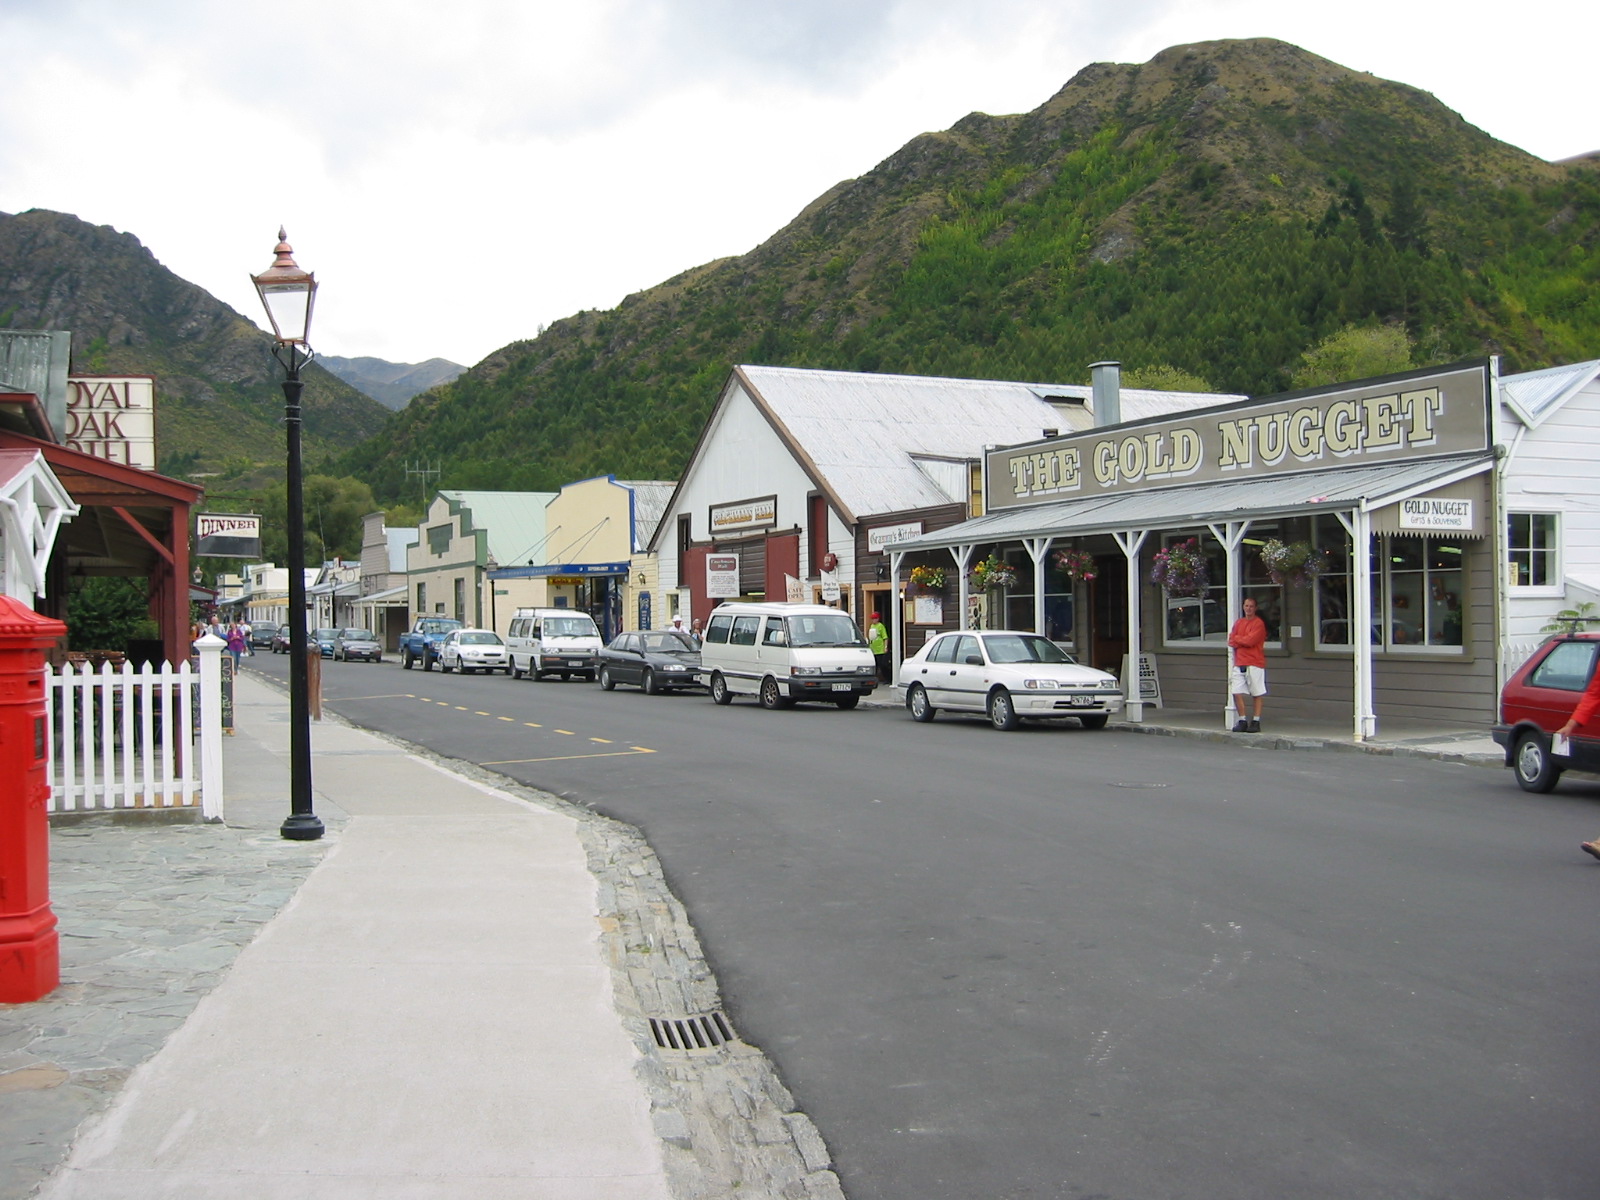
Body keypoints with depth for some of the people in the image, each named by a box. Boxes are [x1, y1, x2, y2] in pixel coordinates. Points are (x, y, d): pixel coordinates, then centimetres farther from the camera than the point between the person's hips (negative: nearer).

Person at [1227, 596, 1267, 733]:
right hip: (1239, 664, 6)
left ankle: (1256, 721, 5)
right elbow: (1231, 642, 7)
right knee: (1237, 693, 0)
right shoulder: (1238, 623, 15)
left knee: (1257, 694, 0)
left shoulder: (1259, 623, -4)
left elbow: (1250, 640, -15)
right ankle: (1242, 721, 8)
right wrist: (1244, 641, -9)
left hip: (1254, 664, -5)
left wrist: (1237, 638, 0)